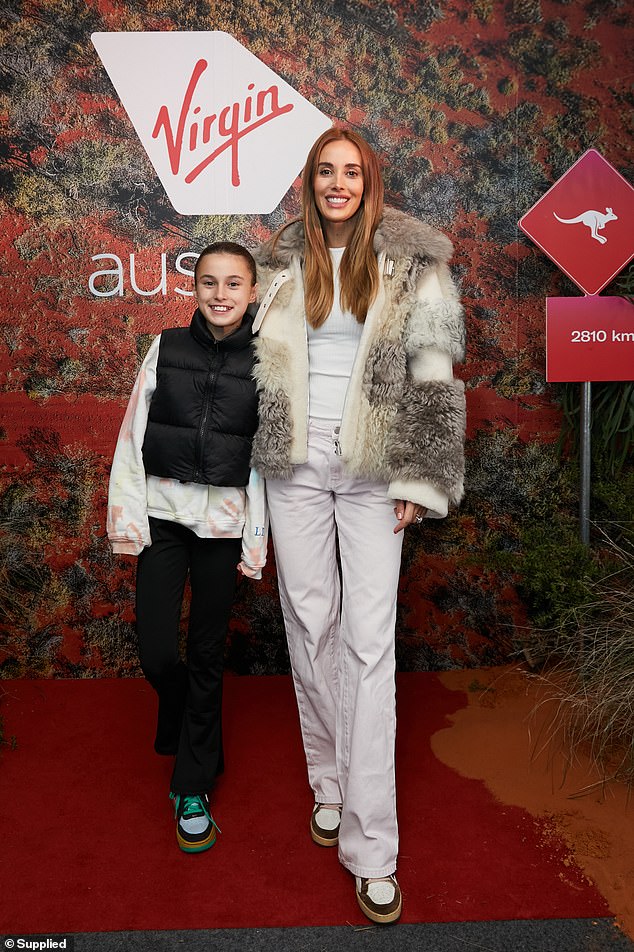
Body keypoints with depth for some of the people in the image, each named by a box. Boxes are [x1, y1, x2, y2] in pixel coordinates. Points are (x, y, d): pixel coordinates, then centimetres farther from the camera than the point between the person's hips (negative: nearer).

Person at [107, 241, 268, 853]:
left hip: (225, 520, -1)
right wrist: (127, 517, -2)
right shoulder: (166, 349, 2)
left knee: (206, 655, 8)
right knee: (155, 650, -1)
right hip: (163, 512, 1)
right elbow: (133, 436, 3)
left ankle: (193, 786, 26)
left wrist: (256, 541, -1)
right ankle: (188, 736, 34)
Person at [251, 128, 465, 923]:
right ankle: (329, 782, 27)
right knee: (310, 624, 8)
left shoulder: (411, 262, 2)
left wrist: (419, 477, -7)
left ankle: (371, 845, 3)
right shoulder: (280, 263, 10)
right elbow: (260, 362, 14)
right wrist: (263, 456, 9)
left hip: (371, 468, -3)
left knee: (369, 640, -5)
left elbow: (432, 376, -2)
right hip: (295, 465, 3)